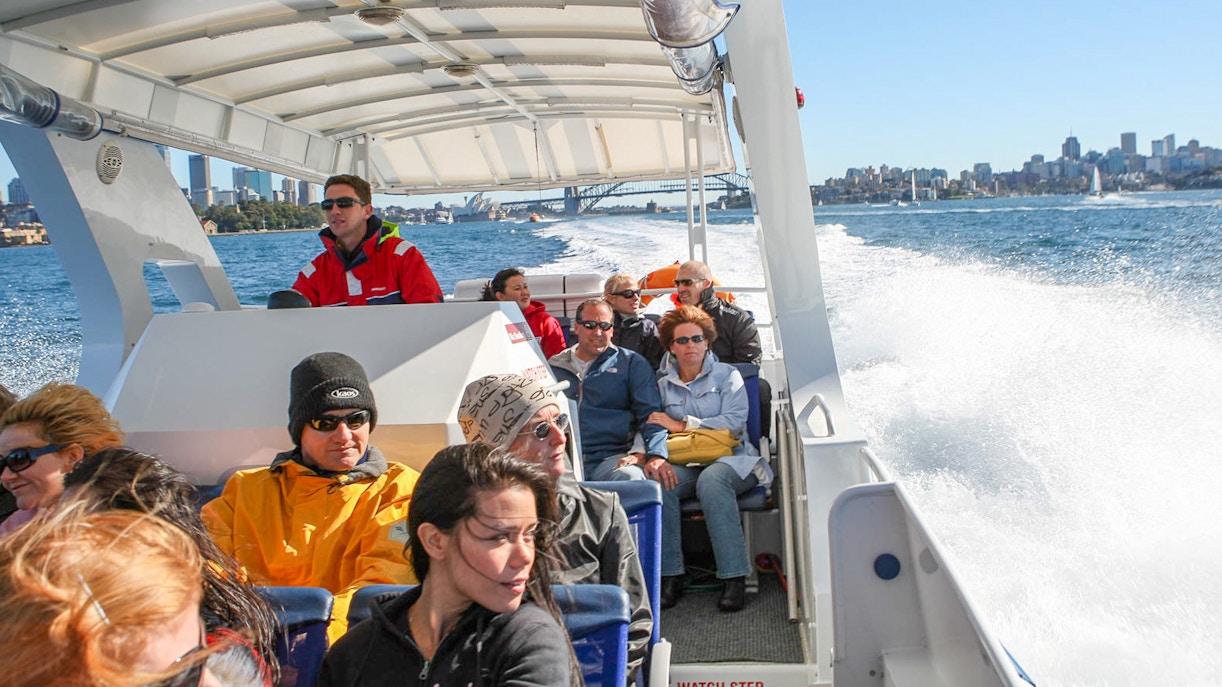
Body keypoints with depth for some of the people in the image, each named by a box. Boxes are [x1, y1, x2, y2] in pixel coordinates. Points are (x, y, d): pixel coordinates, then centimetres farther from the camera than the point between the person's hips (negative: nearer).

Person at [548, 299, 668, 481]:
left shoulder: (632, 363, 15)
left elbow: (651, 414, 5)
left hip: (614, 456, -2)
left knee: (630, 476, -37)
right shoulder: (555, 367, 21)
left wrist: (656, 456, -14)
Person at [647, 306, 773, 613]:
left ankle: (735, 578, -33)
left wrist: (681, 424, -8)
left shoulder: (727, 375, 9)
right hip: (684, 464, 2)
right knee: (656, 481, -30)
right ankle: (670, 576, -23)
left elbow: (734, 421, -7)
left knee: (711, 480, -37)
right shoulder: (663, 385, 17)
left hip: (730, 458, -2)